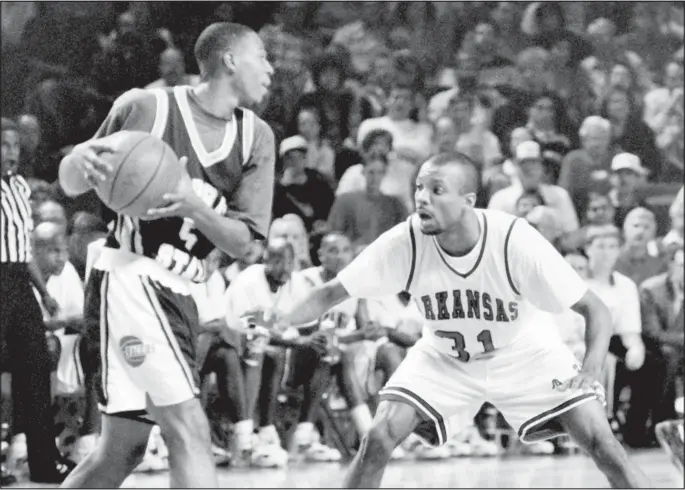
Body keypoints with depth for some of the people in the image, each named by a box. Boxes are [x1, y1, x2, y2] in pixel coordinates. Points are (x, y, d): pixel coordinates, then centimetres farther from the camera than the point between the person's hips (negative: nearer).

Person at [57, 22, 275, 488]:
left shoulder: (256, 138, 6)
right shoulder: (146, 106, -7)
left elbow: (242, 241, 0)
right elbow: (70, 185, 3)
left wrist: (195, 207, -19)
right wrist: (81, 161, -21)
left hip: (180, 293, 7)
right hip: (131, 276, -7)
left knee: (122, 451, 11)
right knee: (191, 431, -19)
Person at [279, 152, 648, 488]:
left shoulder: (515, 240, -31)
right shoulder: (404, 242, -26)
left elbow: (594, 309, -25)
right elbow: (332, 293, -16)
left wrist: (591, 369, -43)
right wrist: (277, 324, -34)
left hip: (523, 353, -1)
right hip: (443, 357, 2)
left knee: (600, 443, -14)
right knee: (378, 439, -17)